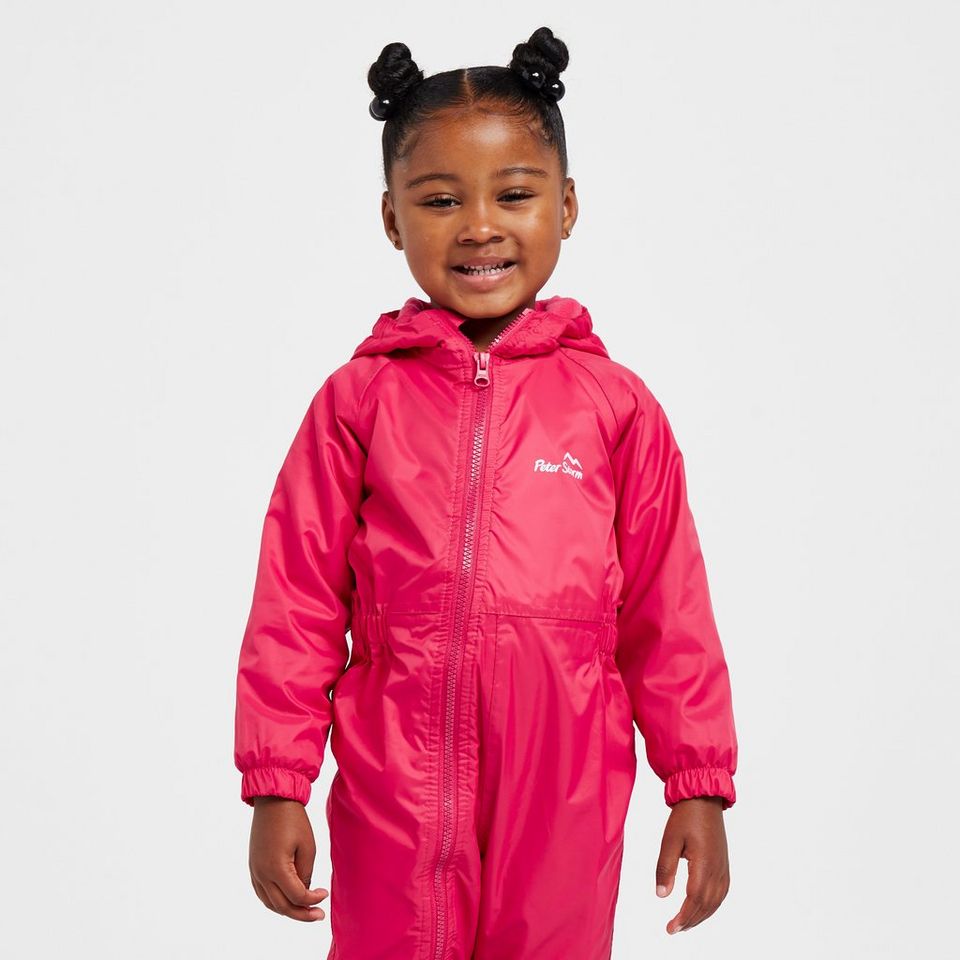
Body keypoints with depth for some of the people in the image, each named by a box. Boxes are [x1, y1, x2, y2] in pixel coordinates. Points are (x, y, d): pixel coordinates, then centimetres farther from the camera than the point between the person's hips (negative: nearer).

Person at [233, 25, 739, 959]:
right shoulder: (359, 399, -1)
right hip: (394, 801, 0)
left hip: (563, 805, 1)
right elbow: (296, 601, 1)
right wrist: (274, 787, 0)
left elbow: (668, 613, 4)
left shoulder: (616, 405, 0)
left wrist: (699, 789, 5)